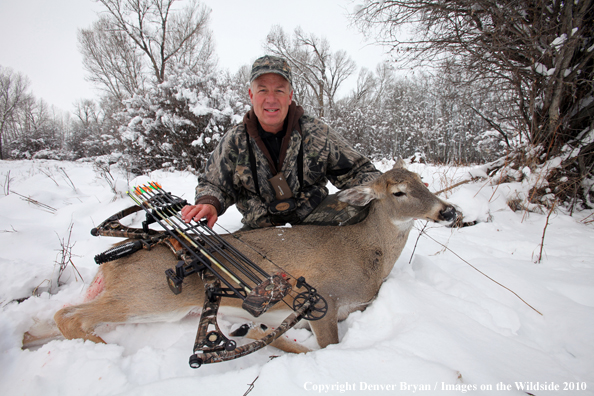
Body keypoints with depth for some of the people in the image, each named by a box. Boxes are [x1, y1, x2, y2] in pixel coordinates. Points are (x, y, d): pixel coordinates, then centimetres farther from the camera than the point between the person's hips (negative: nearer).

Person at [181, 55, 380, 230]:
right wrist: (208, 204, -18)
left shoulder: (316, 133, -7)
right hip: (260, 228, 2)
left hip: (314, 216, -1)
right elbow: (213, 185, 6)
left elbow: (355, 170, -1)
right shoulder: (234, 142, -5)